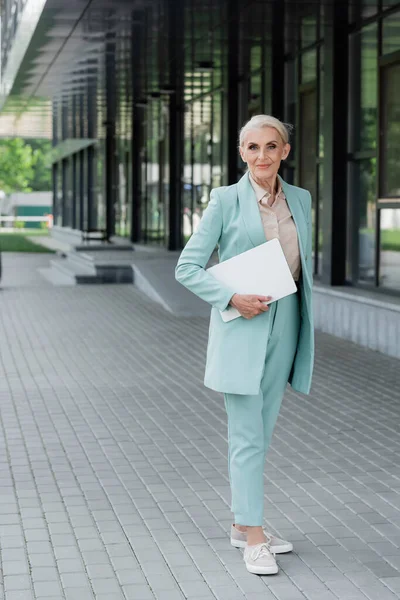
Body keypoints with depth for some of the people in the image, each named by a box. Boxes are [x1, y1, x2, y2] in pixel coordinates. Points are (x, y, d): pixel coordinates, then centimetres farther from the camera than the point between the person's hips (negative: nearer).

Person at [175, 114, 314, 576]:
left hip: (284, 329, 5)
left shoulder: (300, 199, 8)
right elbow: (187, 267, -5)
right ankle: (253, 540, 1)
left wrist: (304, 327, 11)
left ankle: (242, 525, 24)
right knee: (247, 437, -5)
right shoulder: (226, 200, -6)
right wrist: (232, 297, -18)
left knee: (259, 433, 13)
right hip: (241, 331, -5)